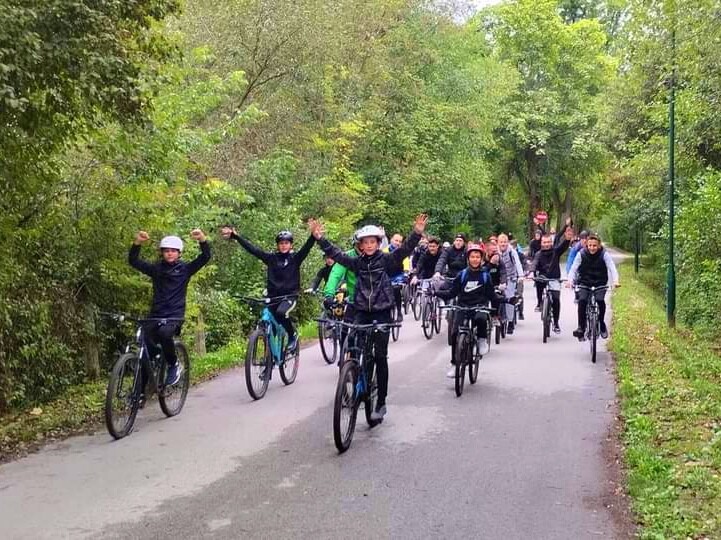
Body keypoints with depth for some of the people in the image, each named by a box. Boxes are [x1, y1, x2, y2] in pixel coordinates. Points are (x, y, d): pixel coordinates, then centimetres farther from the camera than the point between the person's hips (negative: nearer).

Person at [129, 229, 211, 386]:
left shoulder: (185, 269, 4)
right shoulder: (156, 269, 9)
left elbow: (205, 257, -7)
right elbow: (133, 261, 1)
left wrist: (202, 239, -24)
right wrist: (137, 242, -16)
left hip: (175, 316, -3)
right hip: (155, 315, 3)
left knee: (164, 333, -36)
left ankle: (174, 365, -11)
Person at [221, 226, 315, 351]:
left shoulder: (295, 258, -1)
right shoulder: (271, 257, 4)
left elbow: (306, 248, -18)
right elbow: (252, 248, 0)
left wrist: (313, 236, -38)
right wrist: (235, 236, -7)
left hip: (290, 295, -3)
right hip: (273, 296, 3)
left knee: (281, 312, -31)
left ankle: (293, 335, -8)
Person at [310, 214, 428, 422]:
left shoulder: (386, 260, -3)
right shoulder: (357, 263, 4)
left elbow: (405, 250, -17)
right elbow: (335, 253, -1)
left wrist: (417, 233, -32)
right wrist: (319, 239, -12)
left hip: (382, 313, -3)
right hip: (362, 311, 3)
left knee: (380, 356, 0)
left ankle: (381, 402, 7)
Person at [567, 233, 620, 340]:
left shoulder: (604, 254, -12)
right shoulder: (581, 254, -10)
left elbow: (612, 268, -20)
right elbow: (573, 268, -12)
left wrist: (615, 281, -38)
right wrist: (570, 281, -30)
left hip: (600, 284, -1)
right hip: (584, 283, 1)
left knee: (600, 300, -25)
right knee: (582, 300, -24)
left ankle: (602, 323, 0)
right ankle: (581, 328, -16)